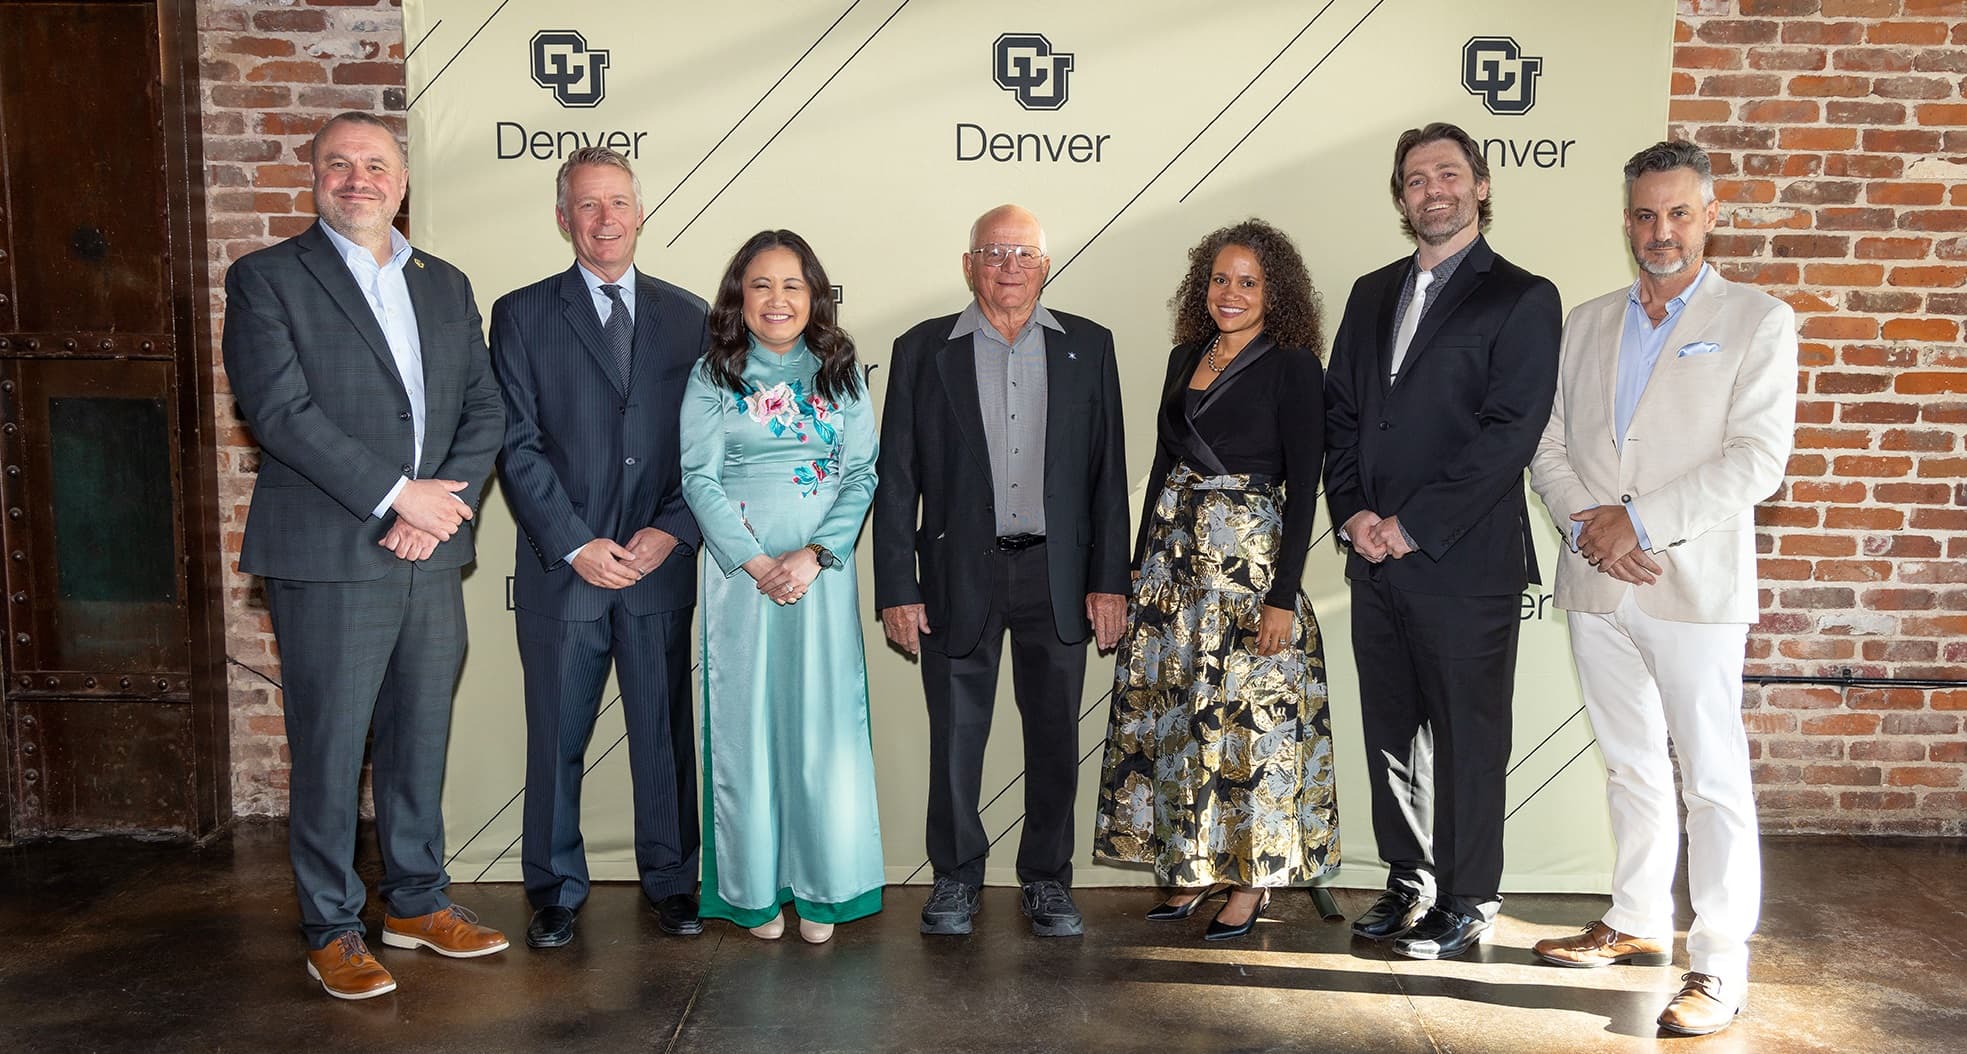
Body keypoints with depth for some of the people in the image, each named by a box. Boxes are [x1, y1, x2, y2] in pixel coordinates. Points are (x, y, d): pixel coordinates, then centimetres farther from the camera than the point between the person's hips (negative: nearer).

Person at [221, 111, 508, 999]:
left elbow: (483, 409, 9)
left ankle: (416, 901, 29)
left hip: (431, 557, 5)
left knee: (420, 741, 14)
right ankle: (330, 929, 19)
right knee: (329, 751, 4)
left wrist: (444, 504, -7)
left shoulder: (446, 286, 14)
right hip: (328, 560, -5)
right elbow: (279, 409, -13)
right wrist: (397, 493, -16)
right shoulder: (267, 279, -1)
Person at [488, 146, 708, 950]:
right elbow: (518, 446, -3)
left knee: (666, 733, 9)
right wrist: (577, 545, -11)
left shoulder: (686, 316, 10)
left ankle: (670, 880, 24)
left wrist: (672, 529, -7)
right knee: (557, 739, 7)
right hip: (562, 569, -1)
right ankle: (556, 891, 22)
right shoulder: (522, 315, 4)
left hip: (660, 565, 2)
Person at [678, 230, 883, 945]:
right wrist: (757, 563, -13)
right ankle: (755, 891, 14)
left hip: (823, 572, 1)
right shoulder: (713, 377, 4)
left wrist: (815, 555, -11)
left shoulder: (839, 376, 9)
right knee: (746, 725, 3)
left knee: (825, 724, 1)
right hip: (741, 570, -1)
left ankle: (822, 888, 14)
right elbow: (699, 478, -2)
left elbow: (861, 476, 3)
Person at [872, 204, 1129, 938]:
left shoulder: (1087, 347, 7)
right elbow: (896, 480, 1)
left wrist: (1109, 579, 0)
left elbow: (1108, 471, 5)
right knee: (955, 734, 6)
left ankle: (1047, 878, 24)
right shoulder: (923, 351, 3)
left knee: (1055, 736, 8)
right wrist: (896, 590, -4)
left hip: (1058, 576, 1)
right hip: (959, 575, -1)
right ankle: (956, 876, 24)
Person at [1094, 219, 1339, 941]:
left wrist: (1283, 596, -16)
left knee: (1247, 717, -1)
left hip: (1251, 556, -6)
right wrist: (1139, 566, 14)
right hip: (1173, 550, 6)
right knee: (1171, 712, 9)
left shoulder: (1293, 366, -7)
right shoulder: (1186, 357, 11)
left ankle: (1251, 879, 14)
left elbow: (1304, 487, -11)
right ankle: (1191, 868, 22)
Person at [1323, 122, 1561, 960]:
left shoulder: (1521, 299, -4)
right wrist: (1352, 512, -3)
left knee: (1468, 737, 5)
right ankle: (1409, 883, 28)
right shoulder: (1373, 294, 15)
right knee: (1391, 730, 13)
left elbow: (1510, 433, -13)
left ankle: (1467, 900, 20)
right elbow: (1340, 412, 13)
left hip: (1464, 561, -6)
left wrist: (1413, 526, -16)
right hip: (1377, 558, 6)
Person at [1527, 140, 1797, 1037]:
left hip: (1693, 587, -4)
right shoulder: (1586, 323, 13)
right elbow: (1549, 446, 9)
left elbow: (1756, 461, -11)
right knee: (1630, 768, 16)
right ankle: (1638, 923, 29)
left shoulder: (1758, 323, -1)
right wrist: (1585, 523, -8)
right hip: (1596, 585, 5)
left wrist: (1638, 522, -16)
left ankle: (1719, 967, 7)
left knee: (1713, 780, -1)